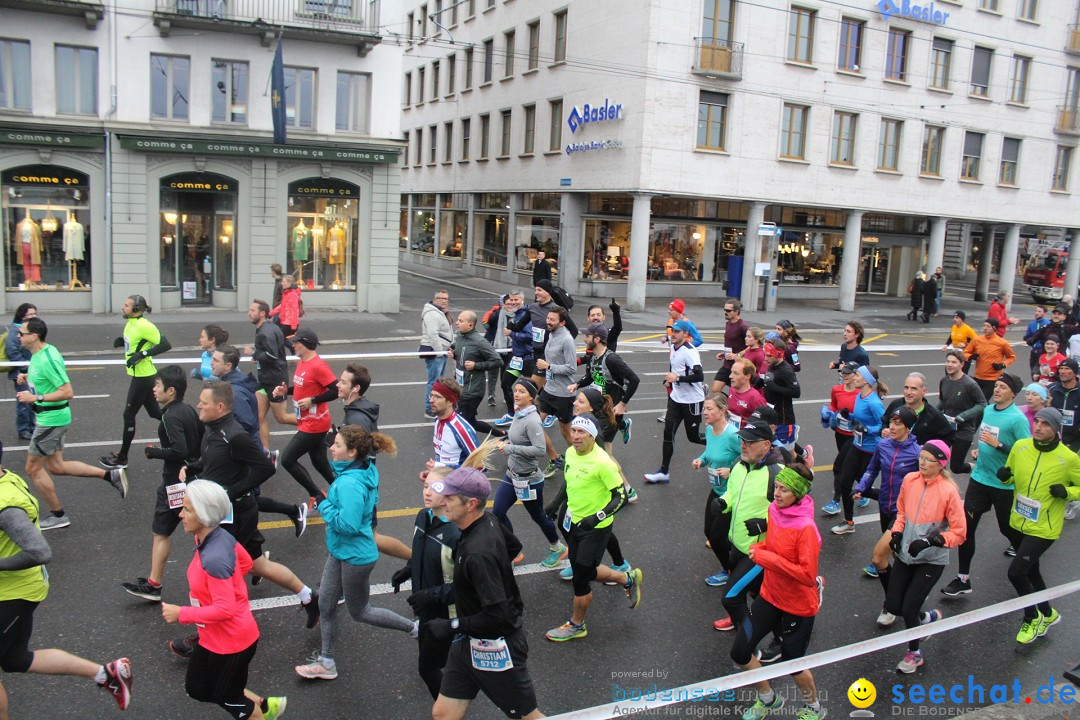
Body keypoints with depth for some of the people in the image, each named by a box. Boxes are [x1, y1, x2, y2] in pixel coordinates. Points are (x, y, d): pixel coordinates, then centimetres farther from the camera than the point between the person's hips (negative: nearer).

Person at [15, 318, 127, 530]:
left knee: (33, 468, 4)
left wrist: (36, 398, -26)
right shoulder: (38, 354, 5)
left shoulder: (48, 359, -24)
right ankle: (111, 475, 18)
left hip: (52, 419, -10)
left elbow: (67, 392, -26)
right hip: (52, 417, 10)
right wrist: (27, 378, 7)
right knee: (56, 466, 17)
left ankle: (58, 515, 17)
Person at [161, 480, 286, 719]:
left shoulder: (213, 559, -35)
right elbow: (245, 563, 8)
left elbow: (225, 609, -31)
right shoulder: (221, 536, -8)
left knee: (226, 698, 17)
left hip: (230, 643, -9)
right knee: (196, 689, 25)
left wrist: (181, 614, -22)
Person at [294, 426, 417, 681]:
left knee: (359, 612, 11)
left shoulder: (350, 483, -31)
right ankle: (326, 662, 32)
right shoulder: (365, 469, -3)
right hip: (340, 551, 9)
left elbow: (348, 524, -33)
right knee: (325, 604, 17)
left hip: (355, 556, -9)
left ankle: (415, 628, 26)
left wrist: (325, 507, -18)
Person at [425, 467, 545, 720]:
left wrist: (453, 626, -20)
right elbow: (514, 547, 16)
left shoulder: (478, 553, -32)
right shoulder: (489, 521, -5)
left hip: (495, 649, -9)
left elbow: (498, 616, -31)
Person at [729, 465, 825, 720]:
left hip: (798, 606, -7)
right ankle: (767, 699, 36)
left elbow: (808, 575, -29)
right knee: (740, 652, 8)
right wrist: (760, 548, -7)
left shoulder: (805, 528, -27)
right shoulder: (774, 509, -5)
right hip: (770, 596, 7)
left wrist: (769, 559, -28)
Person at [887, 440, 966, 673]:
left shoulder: (948, 491, -18)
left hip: (931, 560, -5)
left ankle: (914, 653, 24)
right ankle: (928, 617, 40)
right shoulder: (909, 480, -4)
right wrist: (897, 533, -1)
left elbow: (959, 532, -13)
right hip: (905, 555, 5)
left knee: (908, 609, -5)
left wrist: (931, 541, -26)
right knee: (893, 606, 7)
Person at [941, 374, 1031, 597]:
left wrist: (997, 445, -26)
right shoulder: (987, 410, 6)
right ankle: (963, 579, 10)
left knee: (1008, 529, 12)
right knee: (966, 527, 1)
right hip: (979, 478, 6)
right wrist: (979, 450, 7)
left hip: (1004, 484, -6)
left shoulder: (1018, 418, -16)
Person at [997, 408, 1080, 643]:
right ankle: (1048, 614, 47)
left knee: (1016, 572, -10)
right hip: (1018, 523, 5)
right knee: (1030, 571, 22)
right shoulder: (1020, 446, -5)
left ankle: (1032, 618, 17)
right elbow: (1010, 475, 10)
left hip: (1043, 529, -5)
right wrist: (1004, 475, -12)